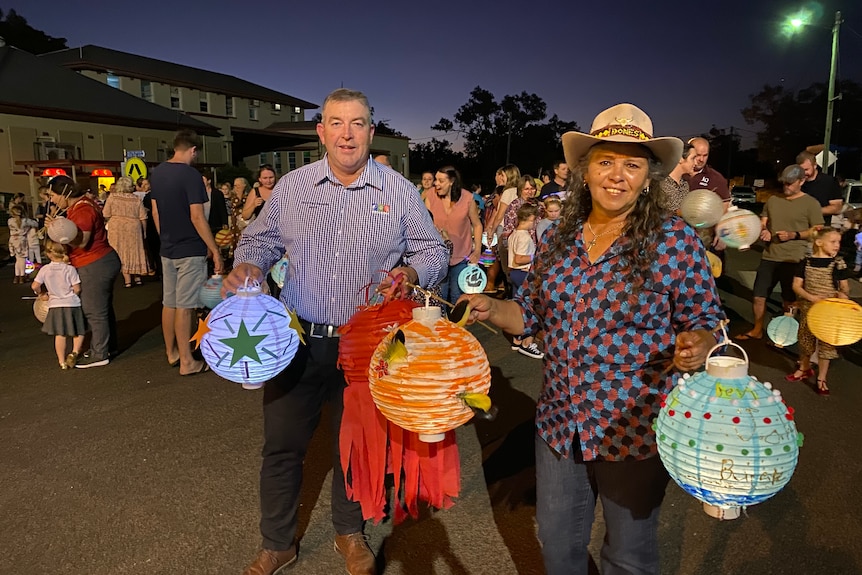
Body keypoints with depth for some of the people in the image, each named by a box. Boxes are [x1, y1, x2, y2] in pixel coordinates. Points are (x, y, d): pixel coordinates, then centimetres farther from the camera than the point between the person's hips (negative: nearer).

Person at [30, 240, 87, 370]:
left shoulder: (44, 269, -2)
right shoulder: (70, 269, -8)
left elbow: (34, 286, -5)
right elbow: (77, 289, -9)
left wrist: (41, 294, 15)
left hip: (55, 306, 2)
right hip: (73, 304, -2)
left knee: (60, 335, 8)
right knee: (79, 332, 12)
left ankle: (62, 361, 10)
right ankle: (75, 352, -8)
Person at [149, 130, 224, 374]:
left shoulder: (157, 172, 7)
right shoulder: (190, 175, -16)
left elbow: (155, 212, 14)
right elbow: (197, 217, -20)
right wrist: (215, 250, -15)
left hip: (167, 250, 8)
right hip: (190, 251, -8)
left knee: (168, 303, 15)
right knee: (184, 306, -3)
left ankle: (172, 353, 28)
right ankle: (186, 362, 4)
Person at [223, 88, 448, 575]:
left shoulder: (399, 191, -2)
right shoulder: (292, 186, 3)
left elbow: (434, 252, 2)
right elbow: (262, 239, 12)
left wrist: (410, 272, -19)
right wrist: (248, 265, -10)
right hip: (298, 340, 1)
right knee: (282, 446, 11)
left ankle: (350, 532, 42)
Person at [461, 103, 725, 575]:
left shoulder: (675, 241, -12)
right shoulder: (558, 239, 0)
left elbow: (705, 323, -5)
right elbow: (530, 312, 8)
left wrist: (696, 345, -26)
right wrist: (491, 309, -11)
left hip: (635, 429, -3)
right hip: (559, 422, 4)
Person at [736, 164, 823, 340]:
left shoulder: (811, 203, -3)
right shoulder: (773, 200, 10)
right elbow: (762, 222, 15)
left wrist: (794, 235, -18)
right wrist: (763, 231, -8)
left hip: (794, 260, -4)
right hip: (769, 257, 4)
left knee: (789, 300, 8)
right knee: (758, 296, 6)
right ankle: (756, 330, 22)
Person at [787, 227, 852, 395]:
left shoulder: (838, 263, -6)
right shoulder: (806, 262, -5)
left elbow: (844, 286, 1)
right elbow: (796, 285, -4)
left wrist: (843, 293, -21)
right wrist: (811, 297, -18)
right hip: (808, 307, 1)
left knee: (826, 343, 3)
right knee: (805, 339, 15)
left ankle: (821, 378, 14)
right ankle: (804, 368, 37)